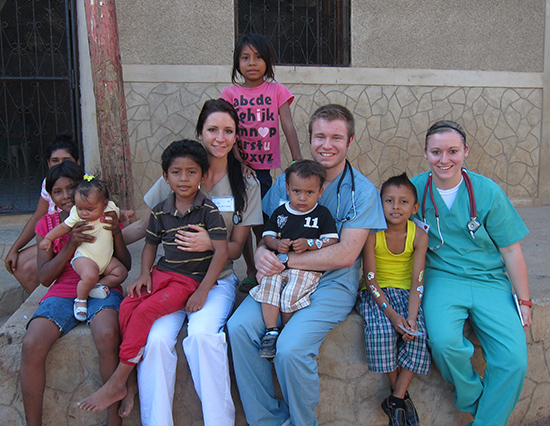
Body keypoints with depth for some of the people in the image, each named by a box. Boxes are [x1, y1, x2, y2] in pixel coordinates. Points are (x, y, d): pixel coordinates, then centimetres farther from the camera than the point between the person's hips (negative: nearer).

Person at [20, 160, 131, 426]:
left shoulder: (103, 217, 8)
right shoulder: (47, 224, 10)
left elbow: (125, 266, 6)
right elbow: (44, 277, 2)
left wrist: (117, 234, -13)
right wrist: (71, 244, -13)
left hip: (101, 289, -2)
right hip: (62, 293, 2)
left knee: (107, 336, -34)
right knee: (31, 346, -26)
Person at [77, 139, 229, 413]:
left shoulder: (208, 210, -8)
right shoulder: (160, 211, 8)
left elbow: (221, 250, -13)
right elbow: (150, 245, 20)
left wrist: (203, 290, -19)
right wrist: (144, 275, 2)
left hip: (191, 279, -5)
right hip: (161, 273, 5)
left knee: (144, 312, -23)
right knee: (127, 306, -20)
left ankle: (117, 383, -10)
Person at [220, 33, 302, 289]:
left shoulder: (277, 91, 3)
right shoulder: (230, 94, 4)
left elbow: (288, 128, -2)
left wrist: (298, 162, -10)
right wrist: (238, 162, -15)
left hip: (265, 167, -1)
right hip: (238, 166, 1)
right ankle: (251, 271, 22)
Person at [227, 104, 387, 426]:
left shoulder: (362, 191, -4)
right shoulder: (288, 180, 8)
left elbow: (345, 254, -13)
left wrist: (286, 260, -17)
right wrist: (262, 253, -14)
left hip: (333, 283, -4)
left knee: (291, 348, -27)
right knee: (239, 326, -20)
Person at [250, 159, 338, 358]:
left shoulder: (322, 214, 5)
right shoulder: (280, 212, 14)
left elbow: (332, 241, 1)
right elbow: (267, 235, 18)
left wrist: (309, 244, -14)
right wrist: (277, 244, -5)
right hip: (279, 263, 3)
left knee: (290, 295, -24)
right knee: (268, 286, -25)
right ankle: (271, 332, -18)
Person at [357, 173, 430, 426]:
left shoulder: (419, 235, -7)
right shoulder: (372, 233, -13)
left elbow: (417, 281, -9)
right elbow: (370, 279, -14)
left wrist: (411, 315, -23)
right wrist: (391, 313, -24)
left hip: (405, 292, 2)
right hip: (375, 293, -2)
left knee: (417, 333, -23)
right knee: (383, 331, -27)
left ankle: (395, 401, -9)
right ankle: (401, 395, -5)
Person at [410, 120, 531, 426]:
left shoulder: (488, 192, -3)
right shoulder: (414, 189, -1)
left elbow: (511, 250, 4)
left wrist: (524, 301, 5)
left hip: (489, 281, 1)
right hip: (441, 278, 0)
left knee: (514, 359, -18)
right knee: (444, 341, -29)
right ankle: (472, 400, 3)